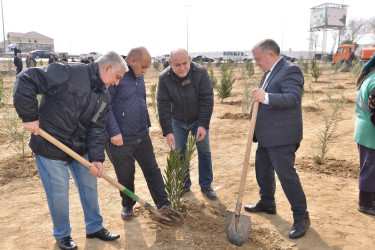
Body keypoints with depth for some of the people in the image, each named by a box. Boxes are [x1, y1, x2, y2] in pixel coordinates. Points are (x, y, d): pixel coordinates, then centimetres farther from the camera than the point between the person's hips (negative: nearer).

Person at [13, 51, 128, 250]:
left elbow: (97, 128, 0)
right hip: (50, 148, -7)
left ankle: (94, 228, 37)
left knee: (90, 187, 15)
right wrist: (29, 116, -24)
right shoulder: (69, 73, -21)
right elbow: (26, 80, -23)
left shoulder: (104, 97, 3)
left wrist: (96, 157, -12)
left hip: (80, 149, 7)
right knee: (59, 194, 6)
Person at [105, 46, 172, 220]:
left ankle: (164, 205, 21)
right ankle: (127, 206, 34)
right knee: (125, 176, 10)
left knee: (152, 170, 10)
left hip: (142, 136, 7)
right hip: (120, 140, -7)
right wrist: (114, 132, -22)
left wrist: (147, 123, 23)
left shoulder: (138, 76, 11)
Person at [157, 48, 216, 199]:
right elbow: (163, 106, -20)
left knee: (204, 151, 2)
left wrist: (203, 125, -26)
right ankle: (184, 185, 24)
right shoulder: (164, 78, -20)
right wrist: (167, 131, -25)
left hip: (199, 120, -1)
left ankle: (206, 185, 18)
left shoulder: (201, 72, -23)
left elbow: (207, 100, -21)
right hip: (177, 121, 1)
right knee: (179, 153, 6)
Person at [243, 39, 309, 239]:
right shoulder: (270, 72, 15)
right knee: (262, 170, 20)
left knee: (286, 174, -4)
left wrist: (266, 98, -39)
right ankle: (267, 203, 40)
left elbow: (293, 97, -29)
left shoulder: (290, 70, -15)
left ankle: (301, 217, 12)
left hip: (281, 136, -10)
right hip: (267, 136, 10)